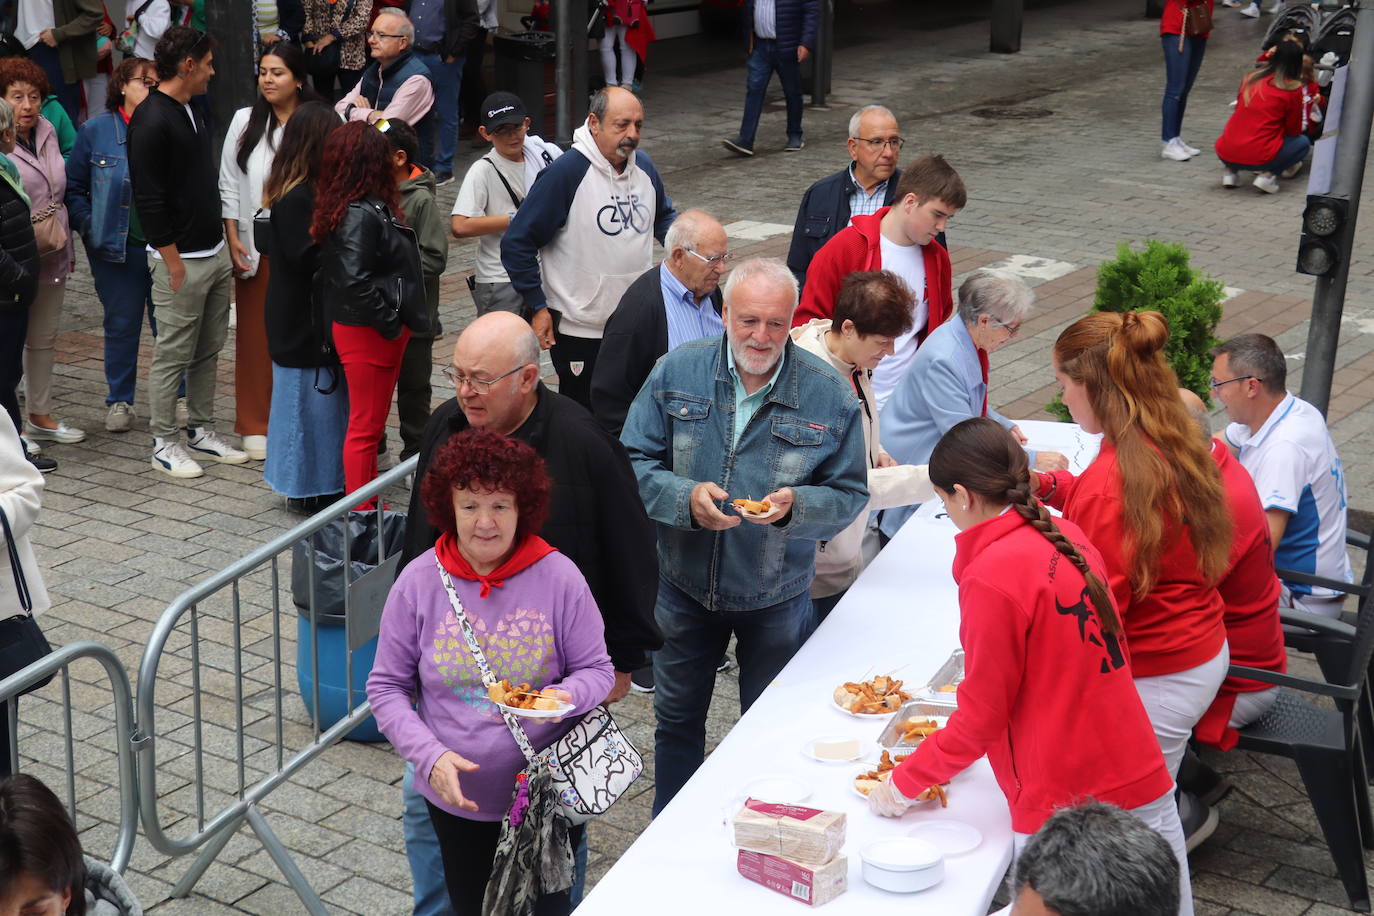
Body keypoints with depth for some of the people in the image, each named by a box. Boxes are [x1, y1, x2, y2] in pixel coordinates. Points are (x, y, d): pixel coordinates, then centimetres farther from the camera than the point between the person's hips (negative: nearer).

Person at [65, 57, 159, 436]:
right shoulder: (96, 130, 1)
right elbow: (74, 187, 7)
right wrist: (88, 226, -4)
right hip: (116, 246, 0)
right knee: (121, 324, 10)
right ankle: (119, 400, 23)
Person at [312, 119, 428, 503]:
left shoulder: (355, 208, 8)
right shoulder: (361, 215, -21)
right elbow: (355, 281, -30)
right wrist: (390, 323, -20)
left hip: (363, 328, 10)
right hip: (368, 332, -10)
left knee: (370, 424, 18)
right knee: (365, 427, -1)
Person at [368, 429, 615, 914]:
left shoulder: (558, 577, -13)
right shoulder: (419, 581, -11)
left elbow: (596, 670, -3)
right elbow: (386, 687, -5)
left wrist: (566, 697, -26)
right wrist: (431, 756, -20)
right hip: (458, 797, 2)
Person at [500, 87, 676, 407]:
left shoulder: (643, 167, 4)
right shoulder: (566, 172, -16)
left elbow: (664, 216, 24)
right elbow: (517, 243, -15)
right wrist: (538, 307, -16)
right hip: (580, 330, -6)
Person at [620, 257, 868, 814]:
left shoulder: (830, 396, -12)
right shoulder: (677, 373, -8)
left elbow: (848, 495, -7)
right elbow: (633, 462, -7)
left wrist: (795, 505, -28)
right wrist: (686, 498, -26)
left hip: (776, 597, -1)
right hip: (684, 585, 2)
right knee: (677, 719, 19)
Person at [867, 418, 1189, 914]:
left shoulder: (992, 578, -17)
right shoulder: (1070, 539, 5)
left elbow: (981, 720, -10)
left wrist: (905, 782, 4)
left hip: (1063, 812, -7)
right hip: (1145, 787, 8)